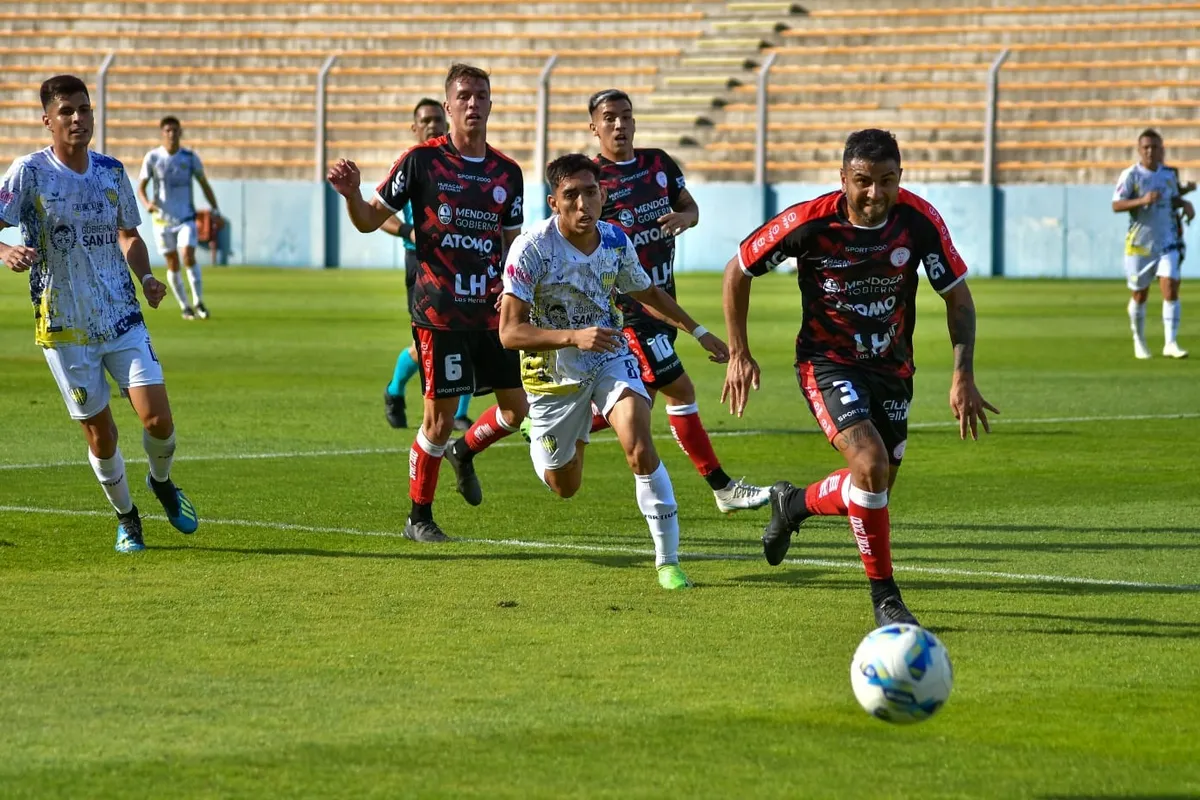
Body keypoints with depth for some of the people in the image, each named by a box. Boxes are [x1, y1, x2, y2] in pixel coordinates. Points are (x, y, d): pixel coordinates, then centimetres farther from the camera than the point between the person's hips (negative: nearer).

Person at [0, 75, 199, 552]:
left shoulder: (112, 171, 4)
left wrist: (146, 277, 0)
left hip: (123, 318, 3)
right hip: (64, 328, -3)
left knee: (158, 419, -9)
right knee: (100, 436, 3)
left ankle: (162, 483, 23)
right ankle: (125, 516, 28)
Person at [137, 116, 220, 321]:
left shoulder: (190, 157, -1)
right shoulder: (152, 158, -4)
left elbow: (204, 185, 9)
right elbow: (141, 187, 0)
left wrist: (215, 210, 2)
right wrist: (147, 203, -21)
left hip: (186, 218, 0)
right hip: (163, 218, 0)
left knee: (188, 255, -19)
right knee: (173, 264, 3)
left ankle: (198, 302, -8)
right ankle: (185, 307, 17)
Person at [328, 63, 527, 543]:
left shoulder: (507, 173, 8)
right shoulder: (422, 160, -5)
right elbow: (370, 220, -3)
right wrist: (352, 195, -22)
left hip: (490, 311, 5)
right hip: (438, 313, -5)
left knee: (517, 407, 4)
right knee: (440, 417, -4)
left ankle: (465, 452, 35)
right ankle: (419, 518, 12)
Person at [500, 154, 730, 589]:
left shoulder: (616, 241, -11)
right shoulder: (531, 248, -26)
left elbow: (648, 292, 12)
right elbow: (510, 332, -30)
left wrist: (699, 332, 14)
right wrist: (575, 337, -43)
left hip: (610, 358, 2)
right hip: (554, 373, -2)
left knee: (640, 450, -23)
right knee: (564, 487, 13)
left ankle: (668, 560, -13)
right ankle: (539, 433, 50)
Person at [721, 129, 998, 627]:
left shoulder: (919, 220, -16)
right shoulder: (809, 223, -21)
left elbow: (957, 296, -6)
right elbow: (738, 272, -6)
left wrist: (963, 375, -16)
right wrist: (738, 354, -5)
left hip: (892, 366, 4)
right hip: (828, 363, -4)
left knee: (874, 490, 10)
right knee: (871, 465, -25)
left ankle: (793, 504, 43)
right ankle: (884, 596, -10)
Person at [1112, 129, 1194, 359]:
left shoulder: (1169, 174, 5)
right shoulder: (1131, 175, -9)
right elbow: (1116, 205, -16)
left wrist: (1185, 203, 0)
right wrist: (1142, 200, -29)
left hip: (1167, 242, 2)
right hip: (1139, 244, -2)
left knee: (1171, 288, -12)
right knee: (1139, 295, 8)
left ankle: (1170, 343, -12)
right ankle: (1139, 341, 29)